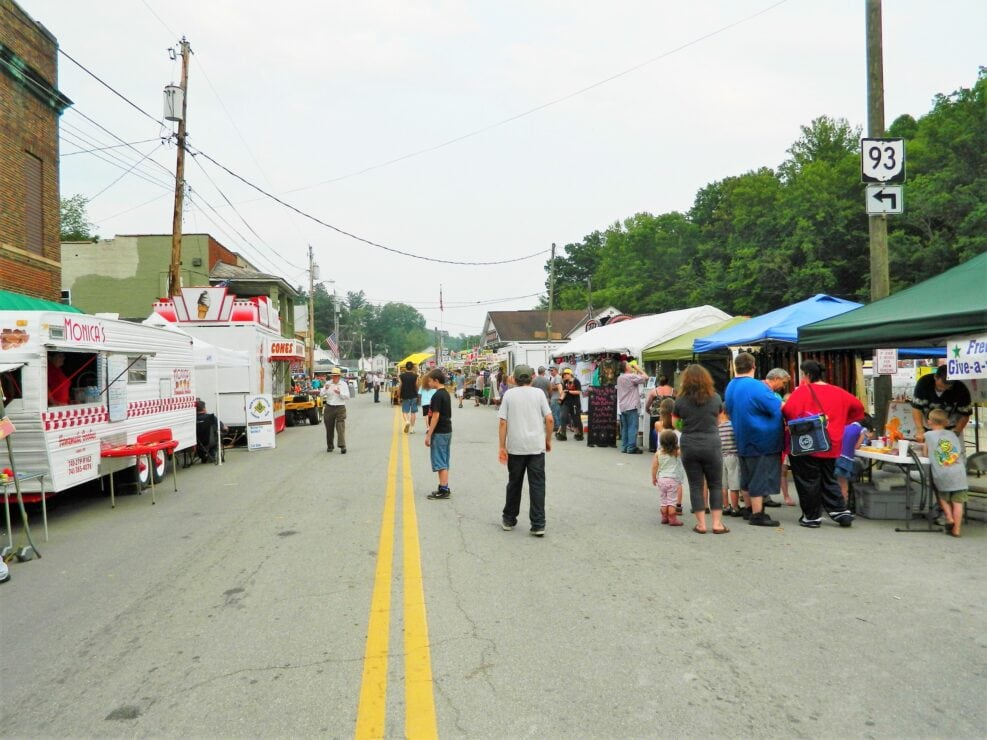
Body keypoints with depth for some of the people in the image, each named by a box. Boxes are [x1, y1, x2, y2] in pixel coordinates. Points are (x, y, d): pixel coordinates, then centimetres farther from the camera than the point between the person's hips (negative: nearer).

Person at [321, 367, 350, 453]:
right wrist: (325, 389, -23)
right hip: (329, 408, 2)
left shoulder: (344, 384, 4)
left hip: (340, 408, -2)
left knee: (341, 427, -11)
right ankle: (329, 446, 21)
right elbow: (322, 394, -4)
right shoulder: (328, 384, 7)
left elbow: (347, 397, -4)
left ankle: (342, 446, -15)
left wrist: (340, 393, -20)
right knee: (329, 428, 9)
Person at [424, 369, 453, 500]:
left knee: (440, 462, -4)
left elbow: (435, 416, -20)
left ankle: (443, 490, -2)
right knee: (444, 462, 13)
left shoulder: (437, 395, -17)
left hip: (439, 433, -9)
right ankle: (444, 488, 18)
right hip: (447, 430, 9)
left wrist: (428, 435, -17)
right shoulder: (446, 393, 12)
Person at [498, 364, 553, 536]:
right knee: (537, 485, 1)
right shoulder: (538, 393, 2)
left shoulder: (509, 394, 2)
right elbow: (549, 419, -3)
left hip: (515, 447, 1)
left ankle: (509, 519, 26)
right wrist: (548, 440, 9)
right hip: (536, 446, -1)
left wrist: (502, 447, 1)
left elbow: (503, 423, -3)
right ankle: (538, 525, -1)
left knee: (514, 483, 14)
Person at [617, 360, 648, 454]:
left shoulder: (620, 378, 12)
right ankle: (631, 448, -5)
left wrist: (635, 370, 15)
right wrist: (637, 368, -3)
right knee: (632, 427, -5)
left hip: (622, 407, 8)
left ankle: (624, 447, 12)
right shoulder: (631, 377, -14)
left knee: (625, 428, 11)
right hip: (631, 407, -8)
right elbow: (645, 377, -13)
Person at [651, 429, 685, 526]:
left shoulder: (658, 453, -2)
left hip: (661, 479, 4)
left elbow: (654, 467, 1)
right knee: (672, 501, 1)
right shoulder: (677, 452, -11)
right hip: (673, 479, -4)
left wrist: (654, 478, 12)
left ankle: (664, 517, 21)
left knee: (664, 500, 14)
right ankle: (672, 519, 3)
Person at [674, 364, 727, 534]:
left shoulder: (680, 400, -6)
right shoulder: (715, 398, -1)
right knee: (715, 485, 11)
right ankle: (717, 523, 9)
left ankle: (701, 524, 8)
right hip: (711, 445, 0)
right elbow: (718, 419, 12)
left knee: (696, 486, 7)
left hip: (689, 446, 0)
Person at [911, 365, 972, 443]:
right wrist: (920, 431, -29)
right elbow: (916, 408, -19)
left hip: (951, 429, 0)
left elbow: (965, 414, -10)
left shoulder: (961, 390, -20)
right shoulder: (924, 382, -21)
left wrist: (955, 433, -21)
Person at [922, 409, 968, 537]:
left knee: (943, 497, 23)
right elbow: (960, 451, 25)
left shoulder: (929, 435, 6)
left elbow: (926, 453, 13)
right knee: (957, 502, 3)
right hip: (958, 473, 2)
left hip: (942, 475, -2)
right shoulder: (953, 434, 16)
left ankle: (949, 518, 10)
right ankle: (956, 529, 5)